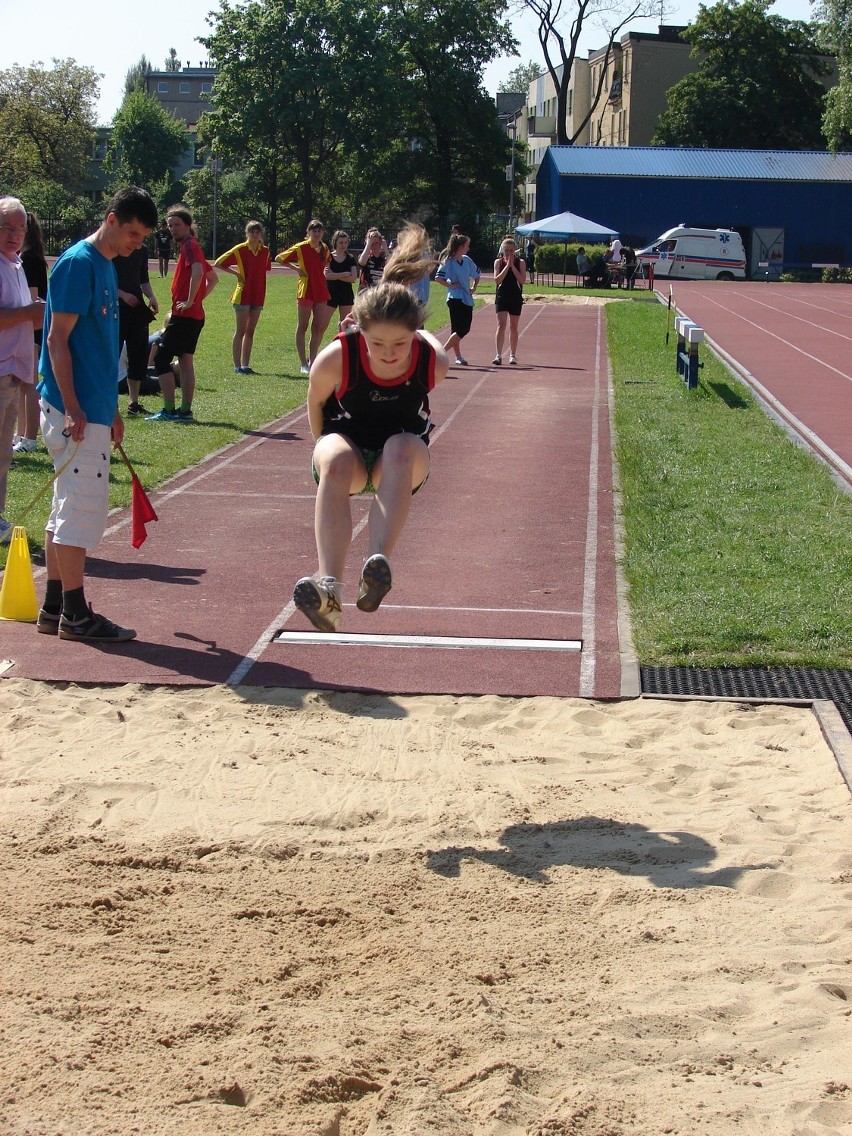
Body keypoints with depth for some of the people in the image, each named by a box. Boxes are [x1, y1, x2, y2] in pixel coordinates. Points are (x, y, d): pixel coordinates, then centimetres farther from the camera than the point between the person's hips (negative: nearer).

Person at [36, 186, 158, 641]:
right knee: (82, 509, -7)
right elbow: (58, 339, -16)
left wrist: (111, 411, 23)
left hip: (93, 410, 10)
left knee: (66, 510, 12)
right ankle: (75, 614, -2)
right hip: (75, 411, -10)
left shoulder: (106, 266, 16)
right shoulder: (78, 263, -12)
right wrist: (72, 409, -21)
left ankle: (53, 608, 17)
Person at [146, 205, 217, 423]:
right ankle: (185, 410, 11)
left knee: (161, 359, -7)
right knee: (186, 362, 11)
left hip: (184, 315, -10)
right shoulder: (191, 247, 19)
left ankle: (169, 410, -10)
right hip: (195, 316, 10)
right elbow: (212, 278, 29)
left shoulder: (189, 246, -11)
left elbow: (197, 272, -30)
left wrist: (190, 301, -24)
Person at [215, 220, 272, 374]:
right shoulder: (240, 249, -7)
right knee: (241, 331, -5)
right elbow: (218, 263, -5)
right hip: (243, 294, -5)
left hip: (258, 296, 5)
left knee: (250, 331, 8)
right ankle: (237, 366, -4)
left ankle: (245, 365, 11)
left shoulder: (265, 251, 6)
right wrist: (236, 273, -6)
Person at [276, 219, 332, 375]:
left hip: (321, 290, 5)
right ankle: (303, 364, 5)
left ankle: (312, 361, 13)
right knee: (302, 327, 1)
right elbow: (279, 258, -2)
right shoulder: (301, 248, -7)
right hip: (305, 290, -5)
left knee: (319, 328, 3)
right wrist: (296, 268, -7)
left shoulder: (325, 249, 9)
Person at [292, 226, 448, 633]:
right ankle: (329, 586, -52)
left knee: (402, 448, -36)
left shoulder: (433, 361, -21)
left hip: (404, 456, 1)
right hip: (346, 444, -1)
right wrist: (325, 449, 10)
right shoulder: (335, 359, -24)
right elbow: (315, 404, -1)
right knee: (336, 461, -37)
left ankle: (380, 564, -51)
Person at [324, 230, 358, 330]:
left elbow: (353, 278, -8)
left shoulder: (350, 259, 4)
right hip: (330, 293, -2)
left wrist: (335, 275, -13)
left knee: (344, 324, 7)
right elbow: (327, 275, -15)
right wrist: (345, 274, -12)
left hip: (346, 295, 2)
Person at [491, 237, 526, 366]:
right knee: (501, 325, -12)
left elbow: (523, 280, -11)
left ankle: (513, 355, 20)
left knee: (513, 327, 10)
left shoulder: (520, 262, 1)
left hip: (516, 298, 1)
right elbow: (497, 280, -10)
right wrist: (507, 266, -14)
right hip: (501, 297, -1)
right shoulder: (498, 262, 1)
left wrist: (512, 266, -13)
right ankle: (499, 355, -16)